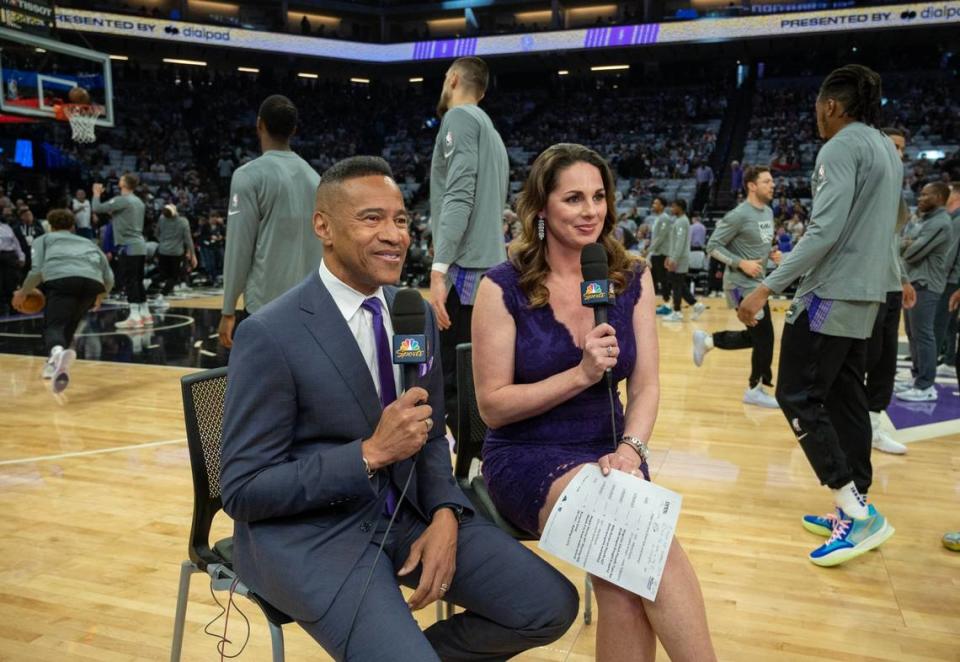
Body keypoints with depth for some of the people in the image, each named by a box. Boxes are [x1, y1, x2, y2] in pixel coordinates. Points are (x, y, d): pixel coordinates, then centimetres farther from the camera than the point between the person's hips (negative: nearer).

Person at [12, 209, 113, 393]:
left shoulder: (44, 239, 31)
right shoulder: (88, 242, 39)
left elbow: (37, 270, 12)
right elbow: (109, 278, 27)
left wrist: (23, 292, 29)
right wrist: (100, 296, 46)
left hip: (62, 279, -3)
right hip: (93, 281, 3)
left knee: (54, 325, -9)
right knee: (68, 324, 25)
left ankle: (58, 352, -42)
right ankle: (55, 364, 16)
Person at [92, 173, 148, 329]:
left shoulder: (121, 200, -10)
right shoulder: (138, 201, 17)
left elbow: (97, 208, -10)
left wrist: (97, 193, 7)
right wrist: (113, 215, 28)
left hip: (128, 247, -8)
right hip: (139, 246, 9)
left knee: (129, 282, -8)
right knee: (138, 281, 13)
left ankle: (135, 317, -10)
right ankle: (145, 314, 17)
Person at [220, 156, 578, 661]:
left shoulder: (419, 314, 3)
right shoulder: (269, 335, -17)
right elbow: (242, 492, -14)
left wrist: (444, 514, -9)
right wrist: (370, 453, -24)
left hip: (407, 510, 6)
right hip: (307, 532, -5)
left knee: (551, 606, -3)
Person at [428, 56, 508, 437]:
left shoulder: (460, 117, -3)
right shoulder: (489, 129, 24)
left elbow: (458, 197, -17)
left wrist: (439, 268, -22)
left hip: (467, 268, -9)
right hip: (489, 268, 9)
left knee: (455, 382, -9)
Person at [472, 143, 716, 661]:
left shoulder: (632, 279, 4)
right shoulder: (504, 287, -8)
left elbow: (645, 387, 1)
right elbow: (493, 405, -8)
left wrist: (629, 450, -19)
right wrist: (582, 373, -19)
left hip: (608, 452, 3)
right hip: (526, 457, -3)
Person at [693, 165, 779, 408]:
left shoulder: (769, 212, 10)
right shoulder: (739, 215, -17)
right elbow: (712, 246, -16)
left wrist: (770, 253, 3)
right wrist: (741, 263, -22)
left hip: (757, 283, 9)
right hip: (742, 284, -9)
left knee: (755, 336, 14)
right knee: (764, 336, -5)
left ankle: (706, 340, 28)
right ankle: (755, 389, 10)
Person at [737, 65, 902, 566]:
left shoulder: (841, 148, -12)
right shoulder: (887, 150, 16)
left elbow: (826, 231, -23)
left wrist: (767, 287, -24)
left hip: (831, 295, -9)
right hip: (865, 297, 9)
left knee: (798, 396, -4)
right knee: (845, 400, 12)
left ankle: (858, 513, -4)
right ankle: (855, 512, 17)